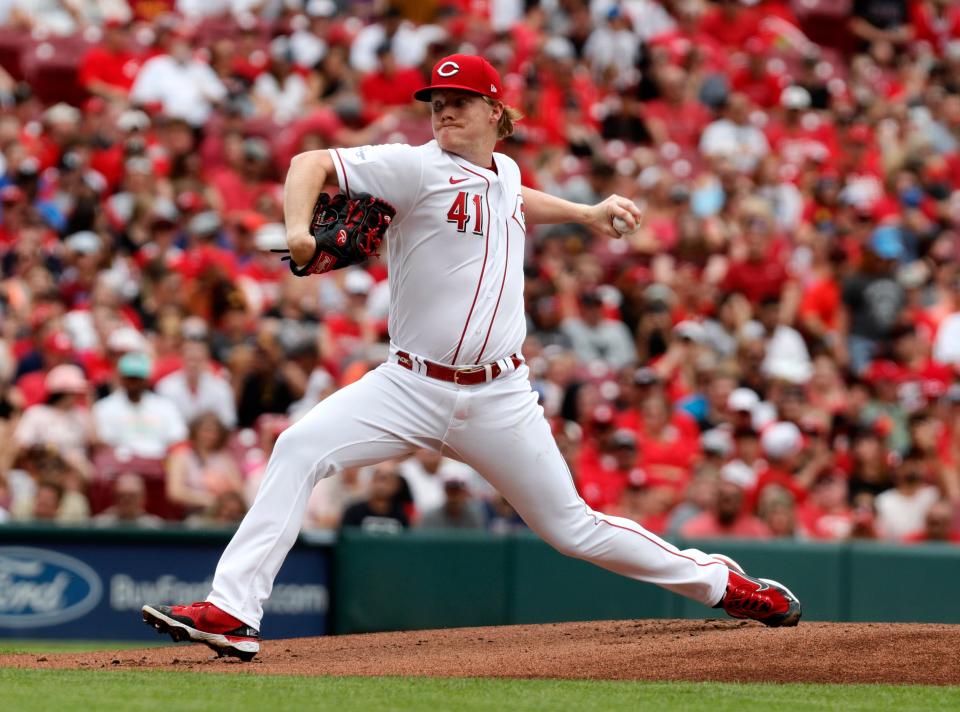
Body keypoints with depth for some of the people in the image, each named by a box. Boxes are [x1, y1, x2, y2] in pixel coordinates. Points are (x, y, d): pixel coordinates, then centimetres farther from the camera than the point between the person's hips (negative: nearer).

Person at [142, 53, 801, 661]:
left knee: (572, 528, 7)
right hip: (411, 386, -3)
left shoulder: (505, 173, 10)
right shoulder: (419, 168, -6)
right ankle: (233, 613, -26)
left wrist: (587, 213, 31)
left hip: (499, 400, 3)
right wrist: (299, 228, -32)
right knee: (298, 449, -24)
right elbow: (312, 163, -15)